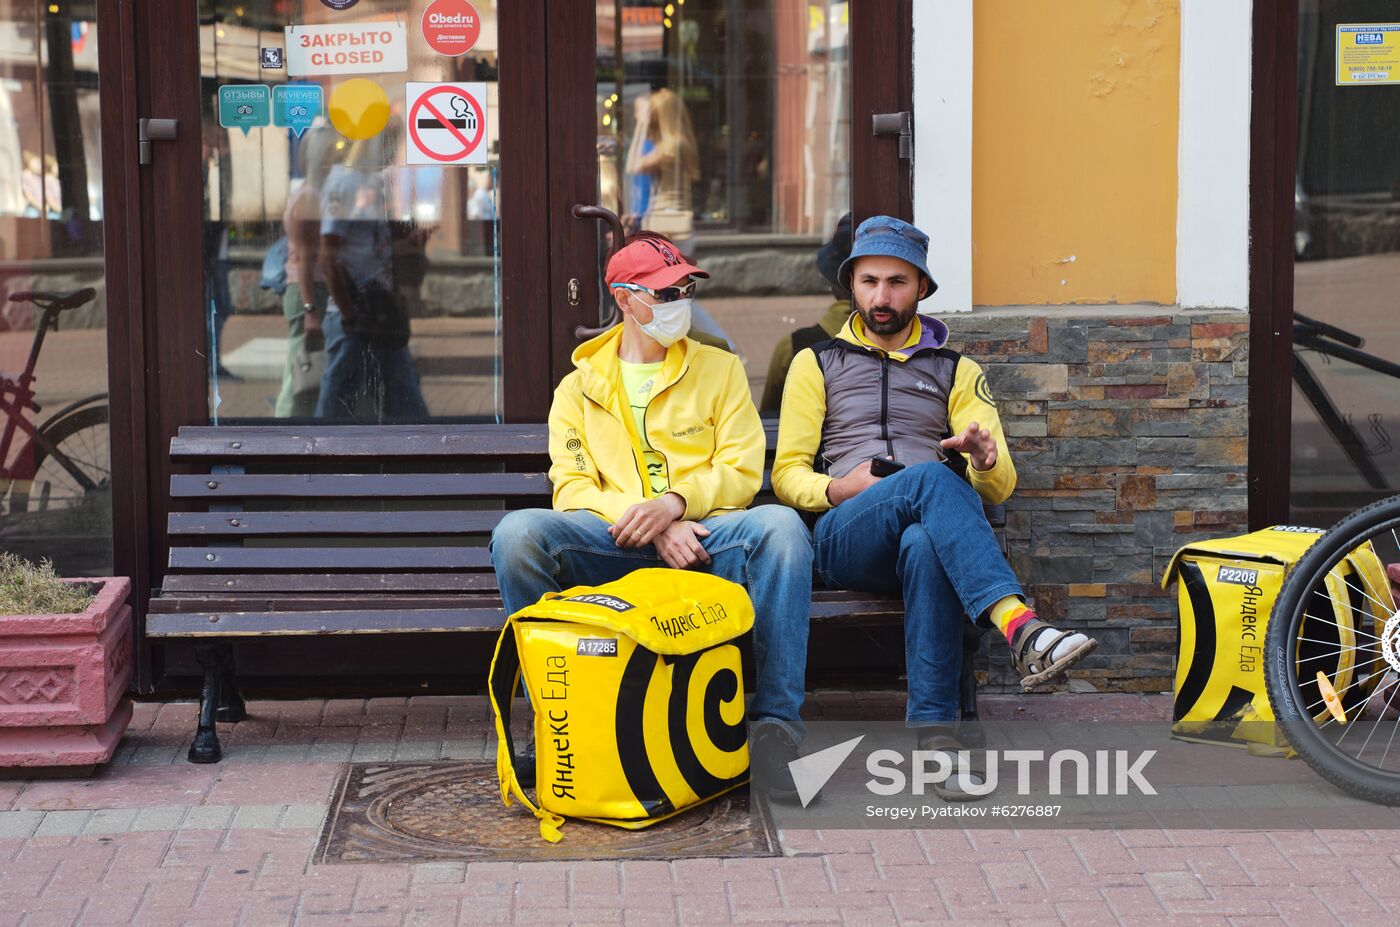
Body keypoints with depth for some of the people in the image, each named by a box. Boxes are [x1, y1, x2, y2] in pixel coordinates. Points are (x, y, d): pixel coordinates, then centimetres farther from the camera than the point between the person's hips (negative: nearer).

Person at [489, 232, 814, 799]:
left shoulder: (719, 369, 17)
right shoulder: (580, 387, 17)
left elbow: (742, 472, 6)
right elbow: (572, 489, 4)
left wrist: (674, 503, -14)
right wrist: (647, 524, -14)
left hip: (703, 535, 0)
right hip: (612, 541, 0)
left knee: (779, 525, -34)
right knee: (518, 533, -30)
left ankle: (776, 719, -29)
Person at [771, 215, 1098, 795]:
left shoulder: (957, 371, 23)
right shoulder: (816, 363, 21)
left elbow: (1000, 487, 13)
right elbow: (786, 475, 13)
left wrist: (984, 461, -13)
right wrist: (836, 489, -10)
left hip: (928, 537, 1)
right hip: (842, 540, -1)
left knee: (922, 543, -41)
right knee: (930, 477, -36)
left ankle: (934, 733, -45)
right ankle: (1021, 629, -54)